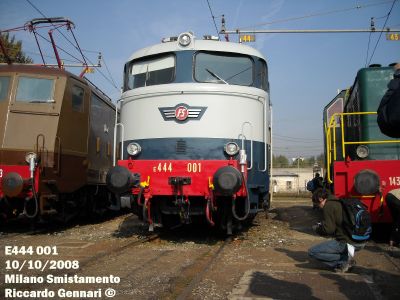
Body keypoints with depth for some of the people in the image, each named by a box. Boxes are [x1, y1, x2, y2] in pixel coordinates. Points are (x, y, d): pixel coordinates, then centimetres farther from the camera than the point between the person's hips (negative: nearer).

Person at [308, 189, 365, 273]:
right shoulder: (339, 203, 18)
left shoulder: (328, 206, -7)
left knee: (312, 252, -3)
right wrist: (321, 226, 25)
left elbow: (328, 229, -13)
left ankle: (343, 262, -6)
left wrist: (317, 229, 7)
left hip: (347, 241, -9)